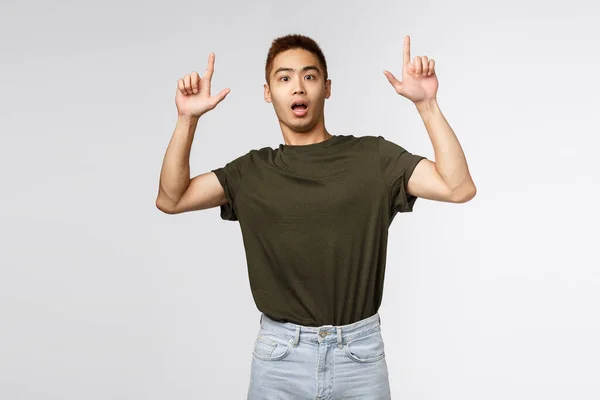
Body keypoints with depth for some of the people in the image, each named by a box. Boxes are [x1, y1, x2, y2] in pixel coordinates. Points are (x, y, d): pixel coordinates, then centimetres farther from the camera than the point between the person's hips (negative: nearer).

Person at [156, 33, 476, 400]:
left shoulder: (372, 156, -2)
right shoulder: (253, 171, 5)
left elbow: (459, 187, -10)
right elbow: (171, 199, 0)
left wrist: (426, 104, -19)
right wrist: (188, 118, -10)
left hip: (359, 351, -1)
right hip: (279, 354, 1)